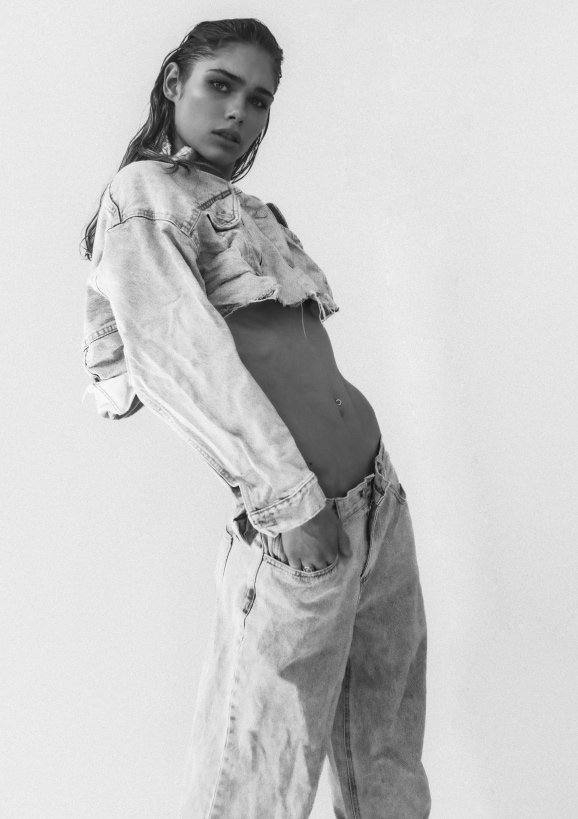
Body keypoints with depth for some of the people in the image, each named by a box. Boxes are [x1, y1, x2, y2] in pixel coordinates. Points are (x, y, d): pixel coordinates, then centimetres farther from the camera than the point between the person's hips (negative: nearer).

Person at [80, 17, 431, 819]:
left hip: (379, 498, 8)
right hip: (297, 530, -8)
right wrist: (289, 499, -19)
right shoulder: (145, 193, -6)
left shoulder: (250, 208, 16)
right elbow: (169, 355, -17)